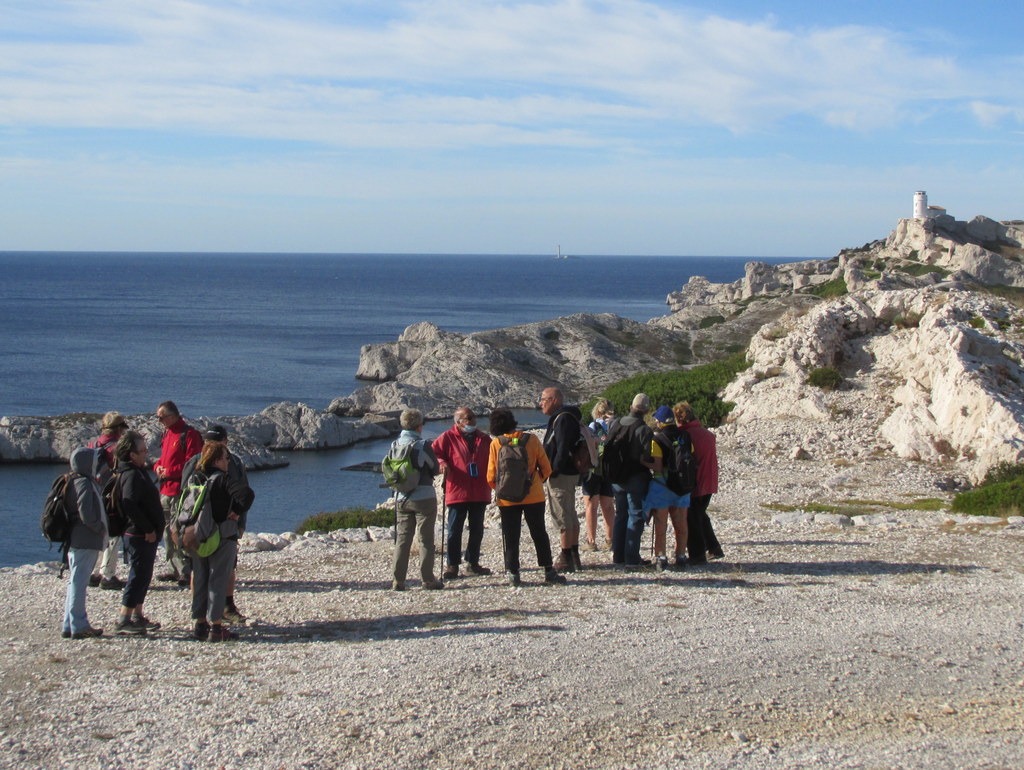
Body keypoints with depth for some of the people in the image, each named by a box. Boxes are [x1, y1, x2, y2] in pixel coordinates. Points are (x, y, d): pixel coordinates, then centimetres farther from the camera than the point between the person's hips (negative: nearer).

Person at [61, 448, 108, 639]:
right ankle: (78, 626, -2)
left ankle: (70, 625, 20)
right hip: (85, 542, -10)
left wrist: (100, 529, 10)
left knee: (75, 582, 14)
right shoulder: (84, 483, -15)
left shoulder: (81, 481, 15)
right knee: (79, 582, -6)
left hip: (76, 542, 10)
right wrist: (100, 528, -10)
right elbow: (86, 514, -23)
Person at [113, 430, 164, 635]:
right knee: (138, 576, -6)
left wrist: (152, 529, 16)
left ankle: (137, 616, 24)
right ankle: (124, 620, -2)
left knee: (142, 576, 16)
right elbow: (130, 505, -28)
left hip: (145, 535, 10)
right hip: (140, 536, -10)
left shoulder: (138, 472, 15)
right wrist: (148, 529, -22)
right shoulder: (132, 475, -18)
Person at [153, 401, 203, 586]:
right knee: (168, 532, 14)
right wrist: (158, 467, 6)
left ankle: (186, 573, -8)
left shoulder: (189, 434, -12)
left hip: (180, 492, -10)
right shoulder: (167, 433, 18)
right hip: (165, 490, 10)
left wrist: (169, 471, -15)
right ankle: (176, 569, 23)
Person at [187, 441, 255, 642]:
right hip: (222, 537, -6)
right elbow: (246, 494, -29)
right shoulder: (222, 479, -15)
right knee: (218, 580, -1)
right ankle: (215, 627, 0)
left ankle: (200, 624, 19)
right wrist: (238, 512, -14)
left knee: (200, 580, 14)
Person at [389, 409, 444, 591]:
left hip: (402, 499, 4)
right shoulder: (423, 445, -13)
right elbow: (435, 469, -3)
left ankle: (397, 580, 7)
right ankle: (428, 580, 6)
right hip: (424, 497, -4)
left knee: (402, 540, 9)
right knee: (425, 540, 3)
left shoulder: (395, 445, 1)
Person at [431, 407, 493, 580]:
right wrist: (441, 463, -24)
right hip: (457, 492, -5)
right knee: (455, 530, -2)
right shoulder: (448, 437, -1)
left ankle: (473, 563, 23)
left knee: (477, 530, 11)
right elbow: (432, 453, -5)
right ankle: (452, 565, 5)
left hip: (479, 493, 5)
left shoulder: (484, 439, 13)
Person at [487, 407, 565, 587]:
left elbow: (491, 475, -3)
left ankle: (513, 574, 5)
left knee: (510, 537, 7)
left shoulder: (496, 443, -6)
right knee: (539, 534, 11)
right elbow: (546, 468, 1)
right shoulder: (531, 439, -4)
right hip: (534, 496, 1)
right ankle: (549, 572, 12)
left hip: (507, 498, -1)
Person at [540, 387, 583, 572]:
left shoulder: (562, 419, -17)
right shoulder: (560, 418, 16)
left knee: (562, 517, -6)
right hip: (569, 473, 11)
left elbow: (563, 449, -23)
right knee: (570, 516, 15)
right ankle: (574, 557, 22)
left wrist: (553, 471, -21)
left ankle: (566, 560, -2)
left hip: (560, 475, -11)